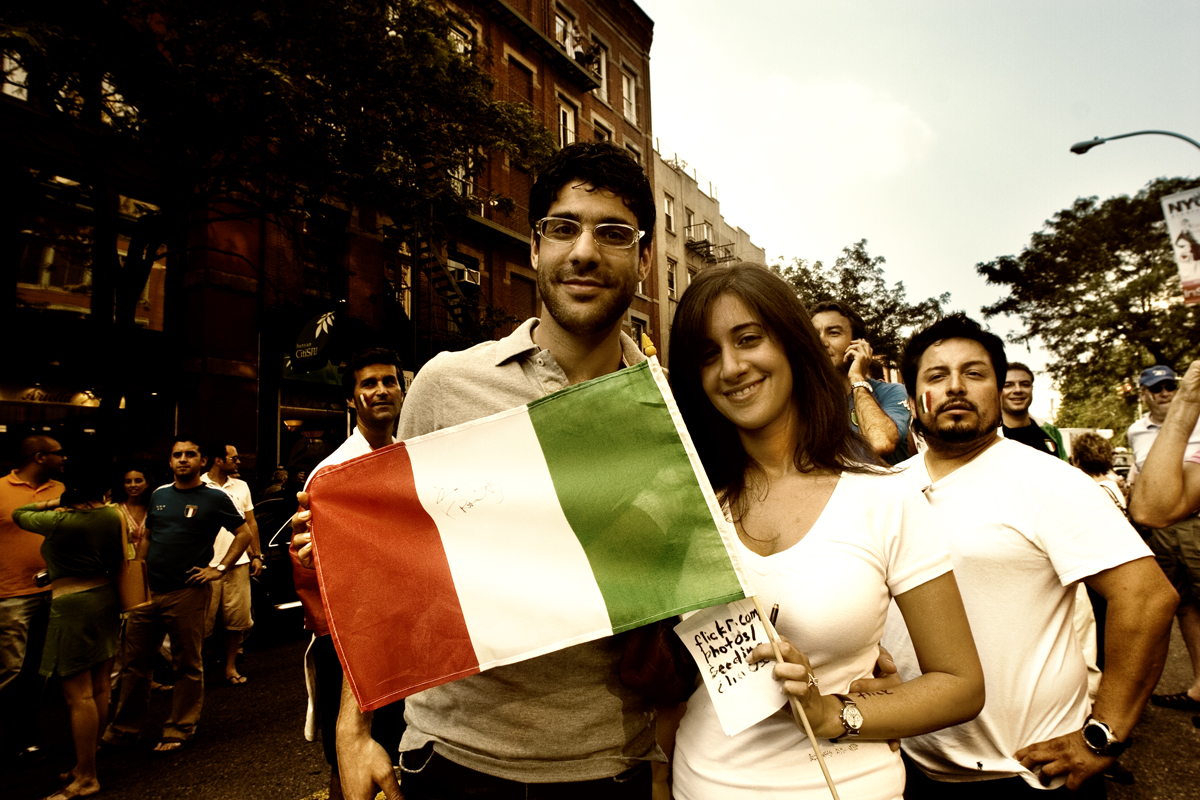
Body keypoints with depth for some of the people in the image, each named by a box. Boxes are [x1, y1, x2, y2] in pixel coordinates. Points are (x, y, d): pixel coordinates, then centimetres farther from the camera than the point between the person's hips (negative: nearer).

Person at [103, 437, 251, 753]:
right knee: (134, 663, 12)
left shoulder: (214, 498, -3)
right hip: (147, 593, 5)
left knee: (188, 666, 6)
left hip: (186, 594, -5)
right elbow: (147, 537, 20)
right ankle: (123, 730, 27)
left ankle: (179, 731, 19)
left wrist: (219, 568, -8)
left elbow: (244, 532, -1)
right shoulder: (159, 495, 12)